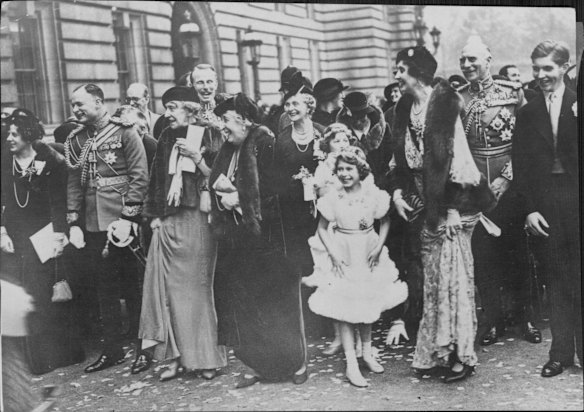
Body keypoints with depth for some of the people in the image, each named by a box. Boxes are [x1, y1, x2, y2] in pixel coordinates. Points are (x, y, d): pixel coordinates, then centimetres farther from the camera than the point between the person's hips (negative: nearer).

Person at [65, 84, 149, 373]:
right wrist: (73, 223, 4)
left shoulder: (124, 132, -4)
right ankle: (112, 350, 21)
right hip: (93, 226, 5)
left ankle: (143, 347, 15)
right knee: (104, 289, 10)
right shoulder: (75, 140, 11)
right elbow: (73, 184, 13)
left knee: (134, 285, 3)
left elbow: (140, 177, -8)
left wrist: (128, 218, -15)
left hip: (123, 223, -5)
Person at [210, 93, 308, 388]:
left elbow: (271, 188, -18)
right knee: (244, 305, 8)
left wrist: (238, 198, -14)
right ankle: (257, 365, 18)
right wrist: (223, 193, -8)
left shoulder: (265, 143, -11)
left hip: (267, 235, -7)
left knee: (277, 302, 2)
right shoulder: (229, 150, 11)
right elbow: (217, 184, 14)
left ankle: (296, 362, 16)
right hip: (238, 237, 7)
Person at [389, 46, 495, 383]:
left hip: (455, 202, -7)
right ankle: (435, 351, 18)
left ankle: (462, 355, 5)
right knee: (433, 277, 10)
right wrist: (398, 190, -2)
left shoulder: (443, 103, -14)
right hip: (430, 204, 7)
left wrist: (452, 208, -23)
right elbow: (403, 156, 12)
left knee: (454, 275, -4)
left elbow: (450, 156, -20)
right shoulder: (406, 108, 9)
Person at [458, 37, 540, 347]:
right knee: (481, 254, 3)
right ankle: (493, 320, 15)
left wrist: (507, 178, -10)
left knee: (517, 250, 6)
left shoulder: (512, 92, -2)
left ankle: (525, 316, 21)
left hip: (508, 184, -1)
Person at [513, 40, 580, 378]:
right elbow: (521, 165, 6)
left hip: (575, 201, -2)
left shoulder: (577, 105, 2)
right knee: (557, 283, 7)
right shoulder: (527, 113, 9)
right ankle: (561, 353, 14)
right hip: (544, 207, 2)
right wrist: (528, 209, -2)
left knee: (578, 280, 5)